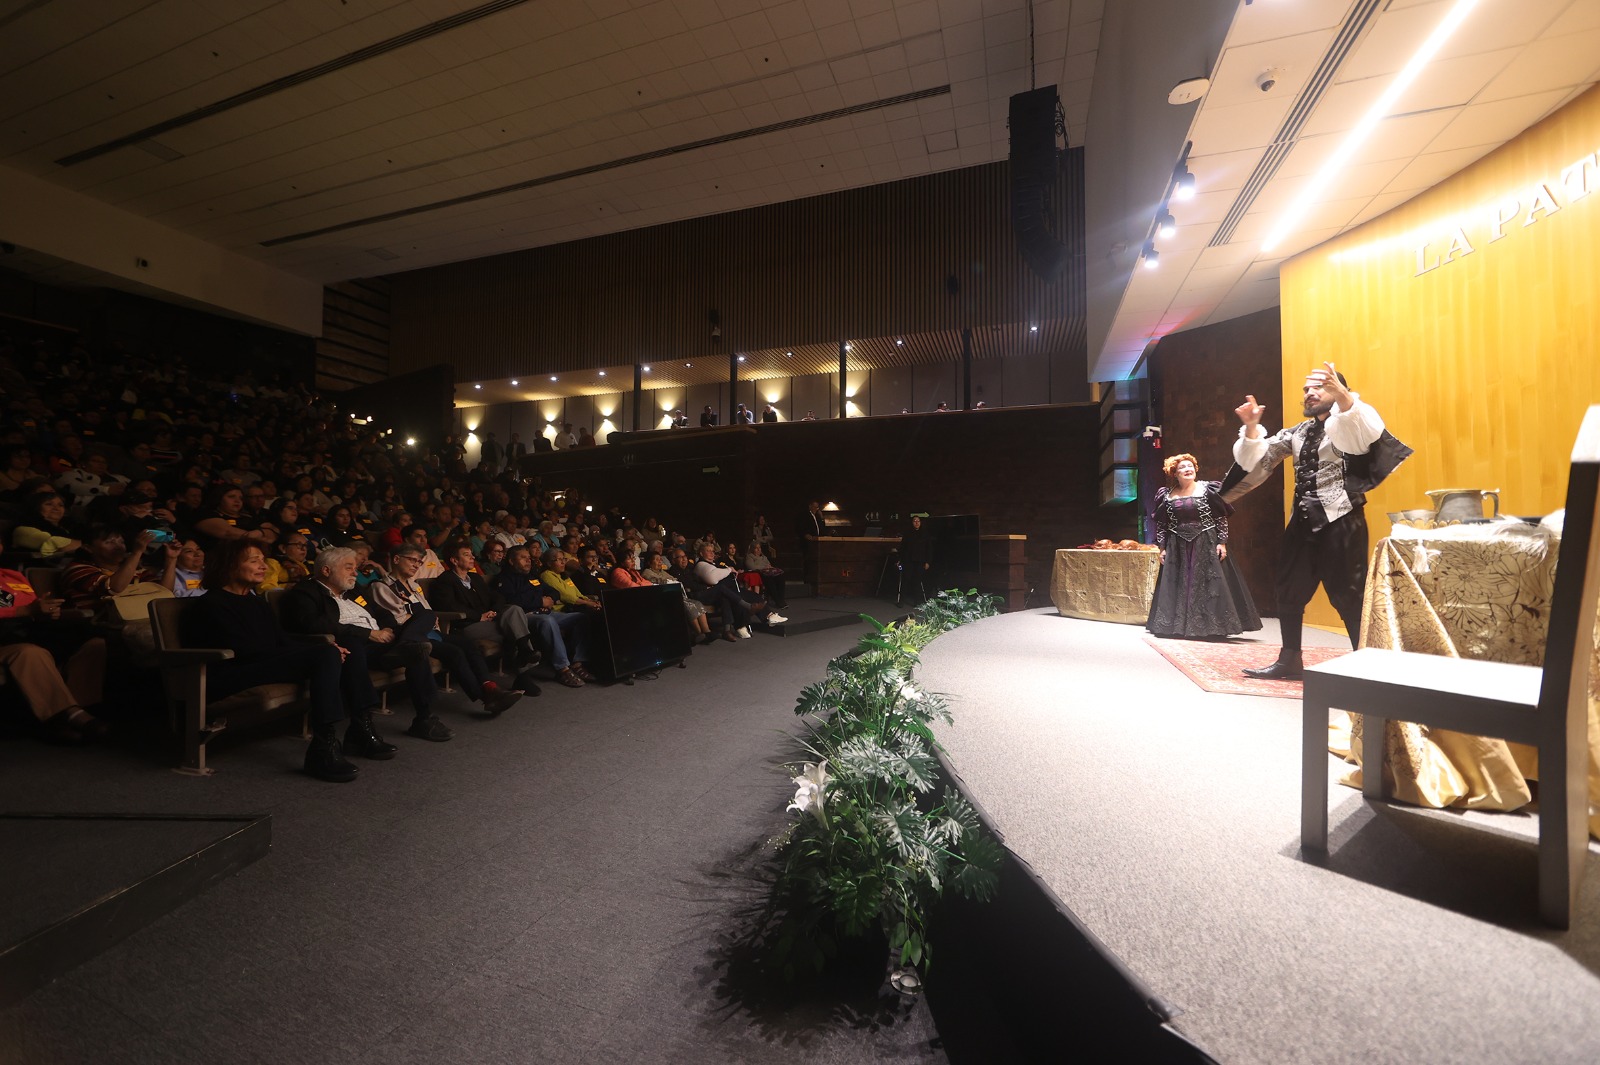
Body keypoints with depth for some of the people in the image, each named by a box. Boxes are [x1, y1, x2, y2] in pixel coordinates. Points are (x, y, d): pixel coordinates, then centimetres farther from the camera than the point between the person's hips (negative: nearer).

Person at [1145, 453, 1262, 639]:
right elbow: (1161, 524, 7)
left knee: (1207, 585, -2)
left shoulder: (1207, 489, -1)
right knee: (1177, 587, 5)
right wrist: (1162, 548, 2)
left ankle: (1211, 625, 6)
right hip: (1177, 548, 2)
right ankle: (1178, 625, 13)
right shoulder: (1167, 495, 4)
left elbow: (1221, 518, -1)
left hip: (1206, 546, -2)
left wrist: (1222, 542, -7)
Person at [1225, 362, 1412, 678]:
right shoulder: (1296, 433, 15)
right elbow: (1256, 460, 8)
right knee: (1289, 592, 9)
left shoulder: (1350, 423, -2)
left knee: (1349, 595, -5)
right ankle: (1289, 660, 20)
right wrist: (1251, 428, -8)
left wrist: (1343, 394, -40)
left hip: (1341, 522, -6)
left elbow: (1367, 433, -26)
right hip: (1303, 522, 6)